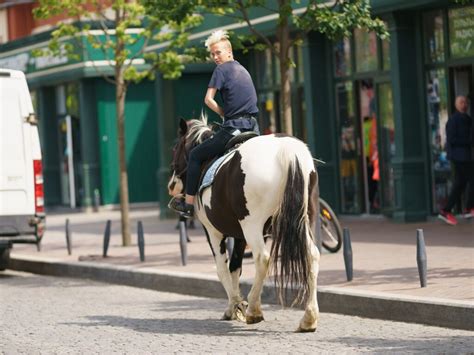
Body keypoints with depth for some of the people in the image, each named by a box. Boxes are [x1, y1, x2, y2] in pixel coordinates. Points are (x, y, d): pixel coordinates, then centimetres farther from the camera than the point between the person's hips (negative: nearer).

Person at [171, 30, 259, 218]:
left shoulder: (221, 69, -2)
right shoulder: (243, 70, 21)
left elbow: (208, 99, -10)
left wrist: (225, 114, 3)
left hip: (233, 128, -7)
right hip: (253, 128, 7)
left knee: (196, 155, 7)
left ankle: (188, 204, 7)